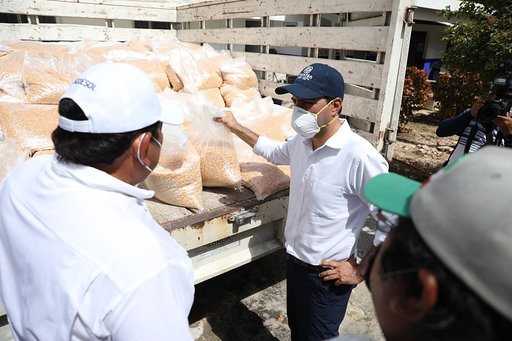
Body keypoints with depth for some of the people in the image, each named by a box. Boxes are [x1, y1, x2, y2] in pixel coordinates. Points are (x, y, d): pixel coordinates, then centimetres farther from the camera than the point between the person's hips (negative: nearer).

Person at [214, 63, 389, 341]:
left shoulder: (359, 157, -29)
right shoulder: (302, 141, -5)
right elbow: (275, 152, 18)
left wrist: (360, 271, -16)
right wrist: (236, 128, 15)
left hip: (328, 275, -7)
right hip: (295, 262, 7)